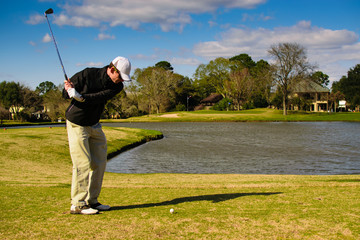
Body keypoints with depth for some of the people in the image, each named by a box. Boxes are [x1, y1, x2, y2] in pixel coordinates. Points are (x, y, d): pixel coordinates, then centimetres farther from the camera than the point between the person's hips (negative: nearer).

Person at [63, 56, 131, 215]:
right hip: (77, 124, -6)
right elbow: (65, 93, -8)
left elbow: (98, 98, -24)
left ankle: (91, 201, 16)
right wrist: (69, 91, -31)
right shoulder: (88, 74, -17)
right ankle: (77, 204, -7)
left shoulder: (116, 86, -6)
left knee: (99, 163, 6)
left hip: (94, 126, 6)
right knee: (82, 164, -12)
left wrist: (78, 95, -38)